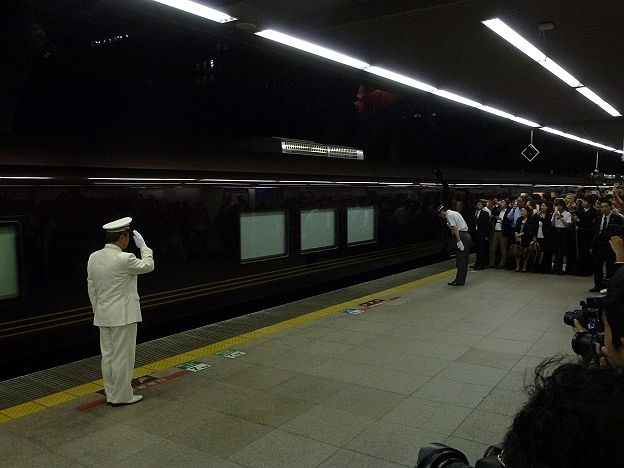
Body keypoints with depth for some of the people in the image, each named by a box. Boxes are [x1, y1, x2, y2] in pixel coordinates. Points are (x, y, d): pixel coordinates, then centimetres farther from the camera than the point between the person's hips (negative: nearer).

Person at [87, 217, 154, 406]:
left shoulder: (94, 257, 2)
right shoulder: (124, 259, -20)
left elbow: (91, 288, 9)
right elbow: (148, 266, -2)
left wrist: (98, 312, 18)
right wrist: (143, 246, 9)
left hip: (103, 316, 7)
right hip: (123, 316, -7)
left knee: (108, 356, 13)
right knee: (123, 356, 3)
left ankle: (111, 394, 24)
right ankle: (122, 396, 12)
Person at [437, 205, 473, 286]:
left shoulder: (449, 215, -7)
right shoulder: (454, 213, 22)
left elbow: (455, 228, -17)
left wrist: (459, 241, -20)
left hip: (462, 236, -10)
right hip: (467, 236, 10)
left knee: (460, 260, -5)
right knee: (464, 260, 12)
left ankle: (459, 281, -2)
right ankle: (461, 279, 19)